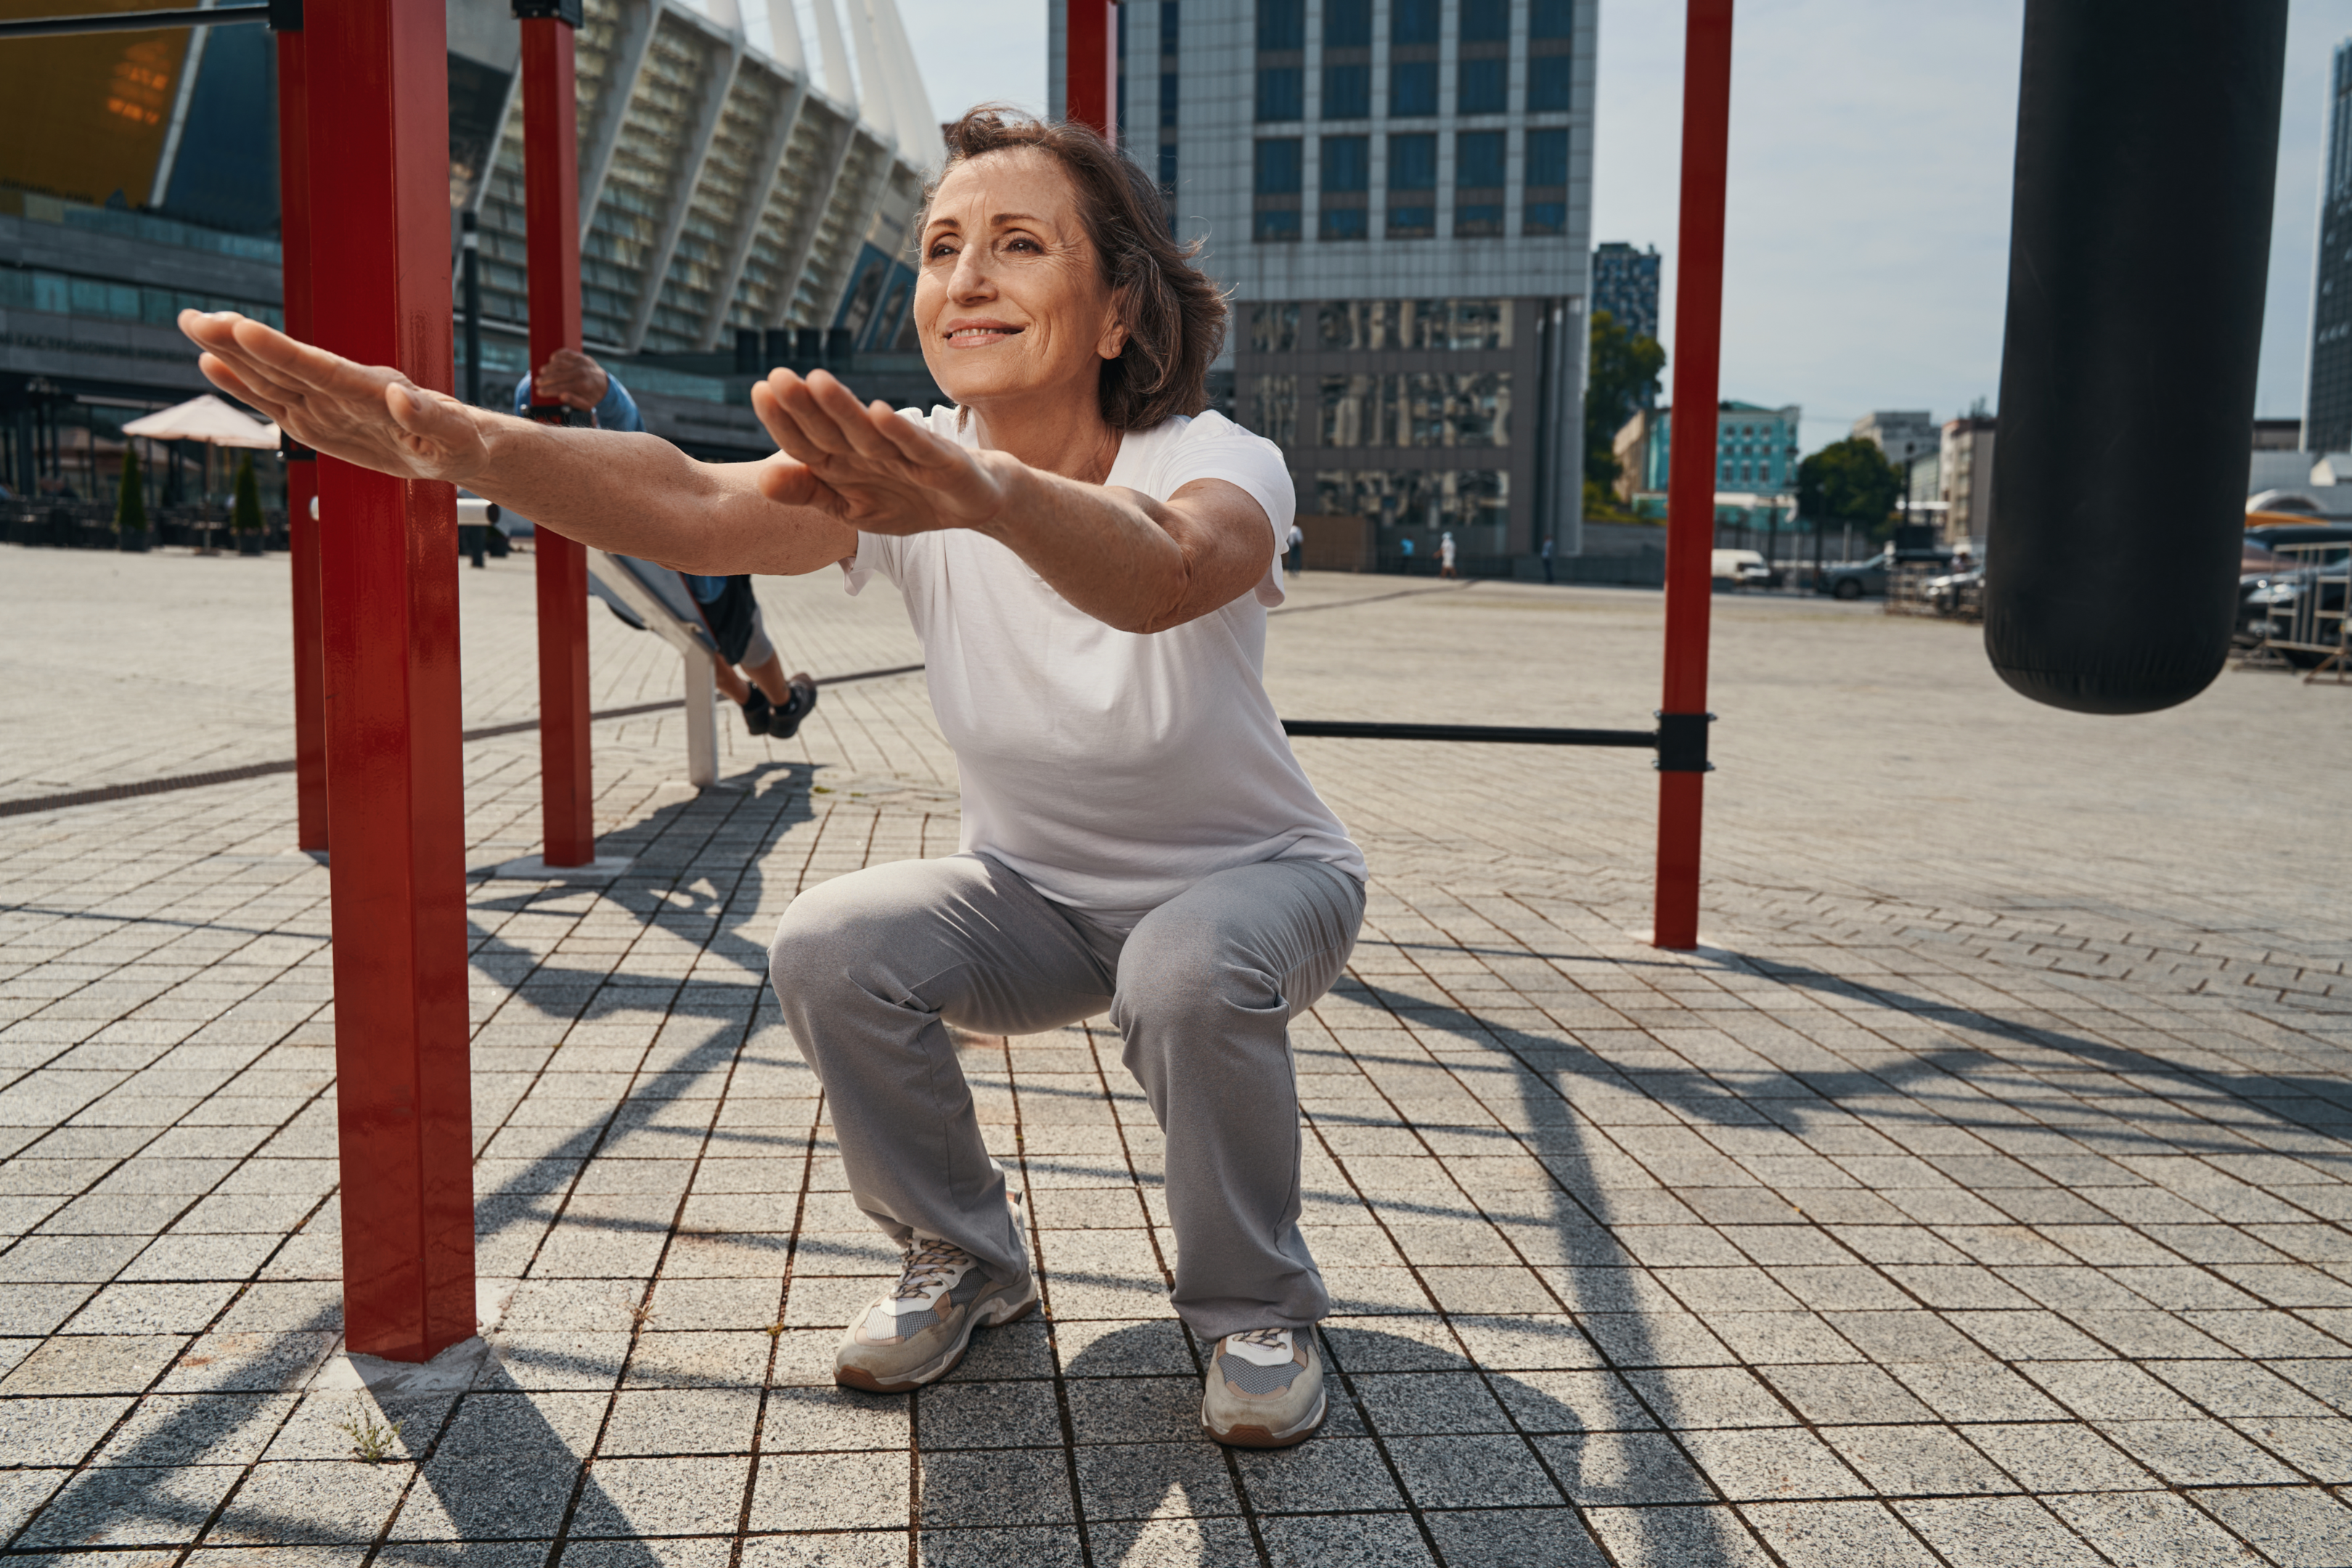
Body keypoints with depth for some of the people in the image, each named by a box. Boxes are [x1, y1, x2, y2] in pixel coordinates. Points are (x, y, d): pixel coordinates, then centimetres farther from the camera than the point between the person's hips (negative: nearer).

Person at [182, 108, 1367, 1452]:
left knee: (1192, 975, -36)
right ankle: (967, 1260, 6)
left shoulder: (1221, 465, -25)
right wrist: (464, 442, -53)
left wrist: (992, 494, -72)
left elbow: (1164, 575, -51)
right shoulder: (903, 474, -15)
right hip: (1038, 892, 4)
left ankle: (1259, 1312, -6)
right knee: (830, 949, -22)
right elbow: (695, 510, -34)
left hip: (1257, 876, -3)